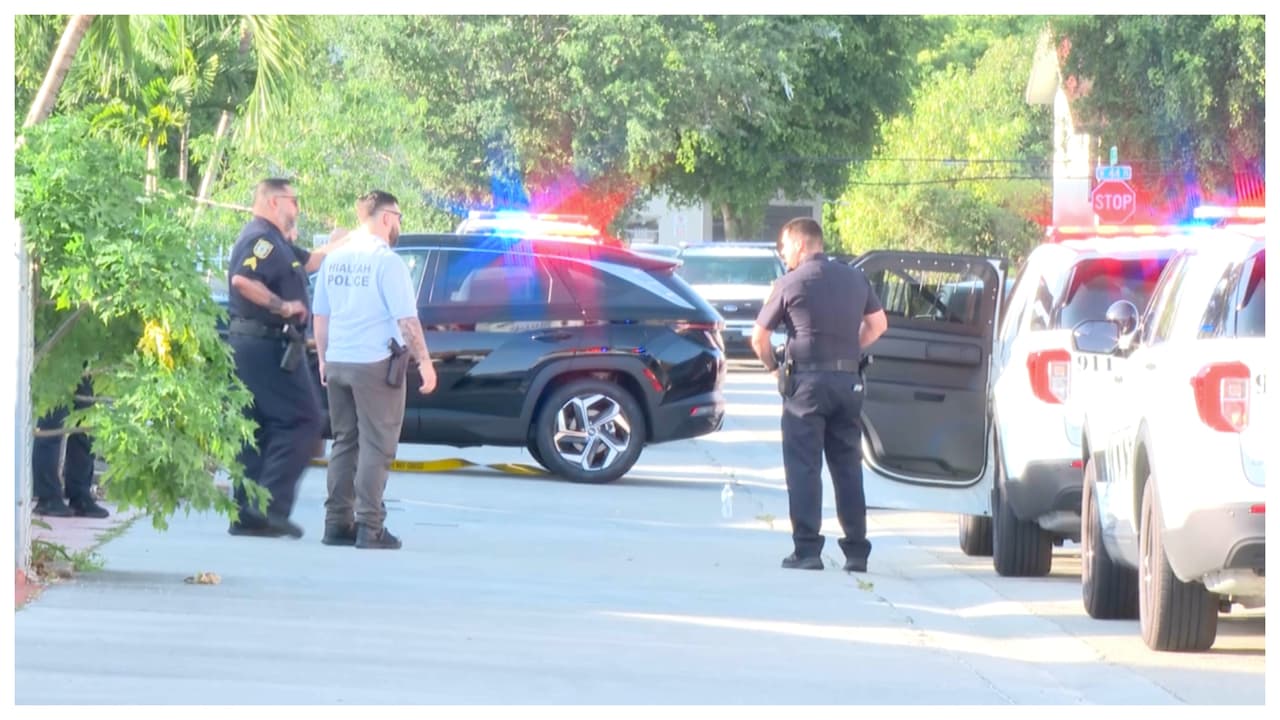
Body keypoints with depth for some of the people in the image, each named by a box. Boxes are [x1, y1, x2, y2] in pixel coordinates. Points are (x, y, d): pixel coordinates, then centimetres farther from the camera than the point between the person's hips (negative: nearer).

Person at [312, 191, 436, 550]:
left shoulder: (334, 259, 9)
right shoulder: (387, 261, -12)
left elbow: (321, 315, 15)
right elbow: (406, 319, -14)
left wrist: (323, 359, 24)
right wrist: (424, 362, -8)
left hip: (338, 363, 6)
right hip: (376, 364, -6)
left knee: (344, 443, 14)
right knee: (376, 446, -3)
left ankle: (338, 523, 12)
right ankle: (369, 528, -6)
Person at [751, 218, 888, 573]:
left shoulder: (791, 283, -5)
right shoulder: (854, 279, 10)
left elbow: (759, 337, -2)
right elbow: (878, 324, 19)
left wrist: (773, 366, 14)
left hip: (807, 381, -5)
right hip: (848, 380, 5)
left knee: (803, 466, -1)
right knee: (848, 467, 10)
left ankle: (807, 549, -6)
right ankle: (856, 551, 9)